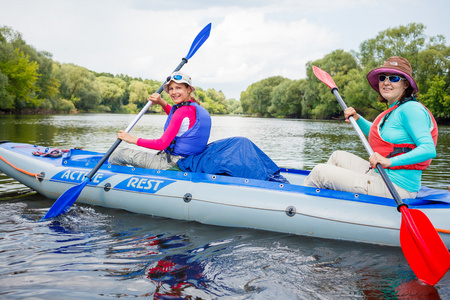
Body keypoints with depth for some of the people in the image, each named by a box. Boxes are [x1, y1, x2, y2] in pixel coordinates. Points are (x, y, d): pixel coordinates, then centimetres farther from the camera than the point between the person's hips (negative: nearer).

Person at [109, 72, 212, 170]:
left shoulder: (183, 111, -21)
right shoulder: (196, 108, 7)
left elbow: (162, 144, -23)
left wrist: (133, 139, -14)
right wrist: (162, 103, 12)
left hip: (171, 163, -10)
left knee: (116, 155, 1)